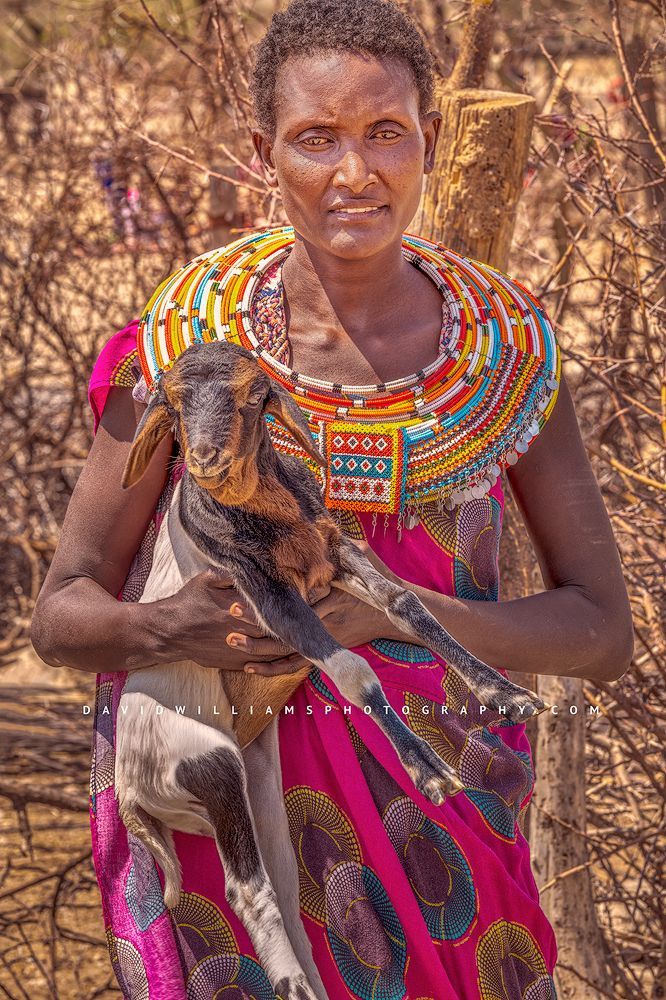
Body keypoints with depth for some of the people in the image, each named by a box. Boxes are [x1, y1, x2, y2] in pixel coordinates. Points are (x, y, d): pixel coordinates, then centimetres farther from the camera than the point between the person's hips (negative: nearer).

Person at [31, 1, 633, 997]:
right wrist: (168, 630, -28)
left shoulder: (507, 349, -7)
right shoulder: (185, 346, -11)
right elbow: (61, 616, -5)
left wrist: (385, 611, -21)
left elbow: (604, 633, -6)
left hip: (435, 824, 1)